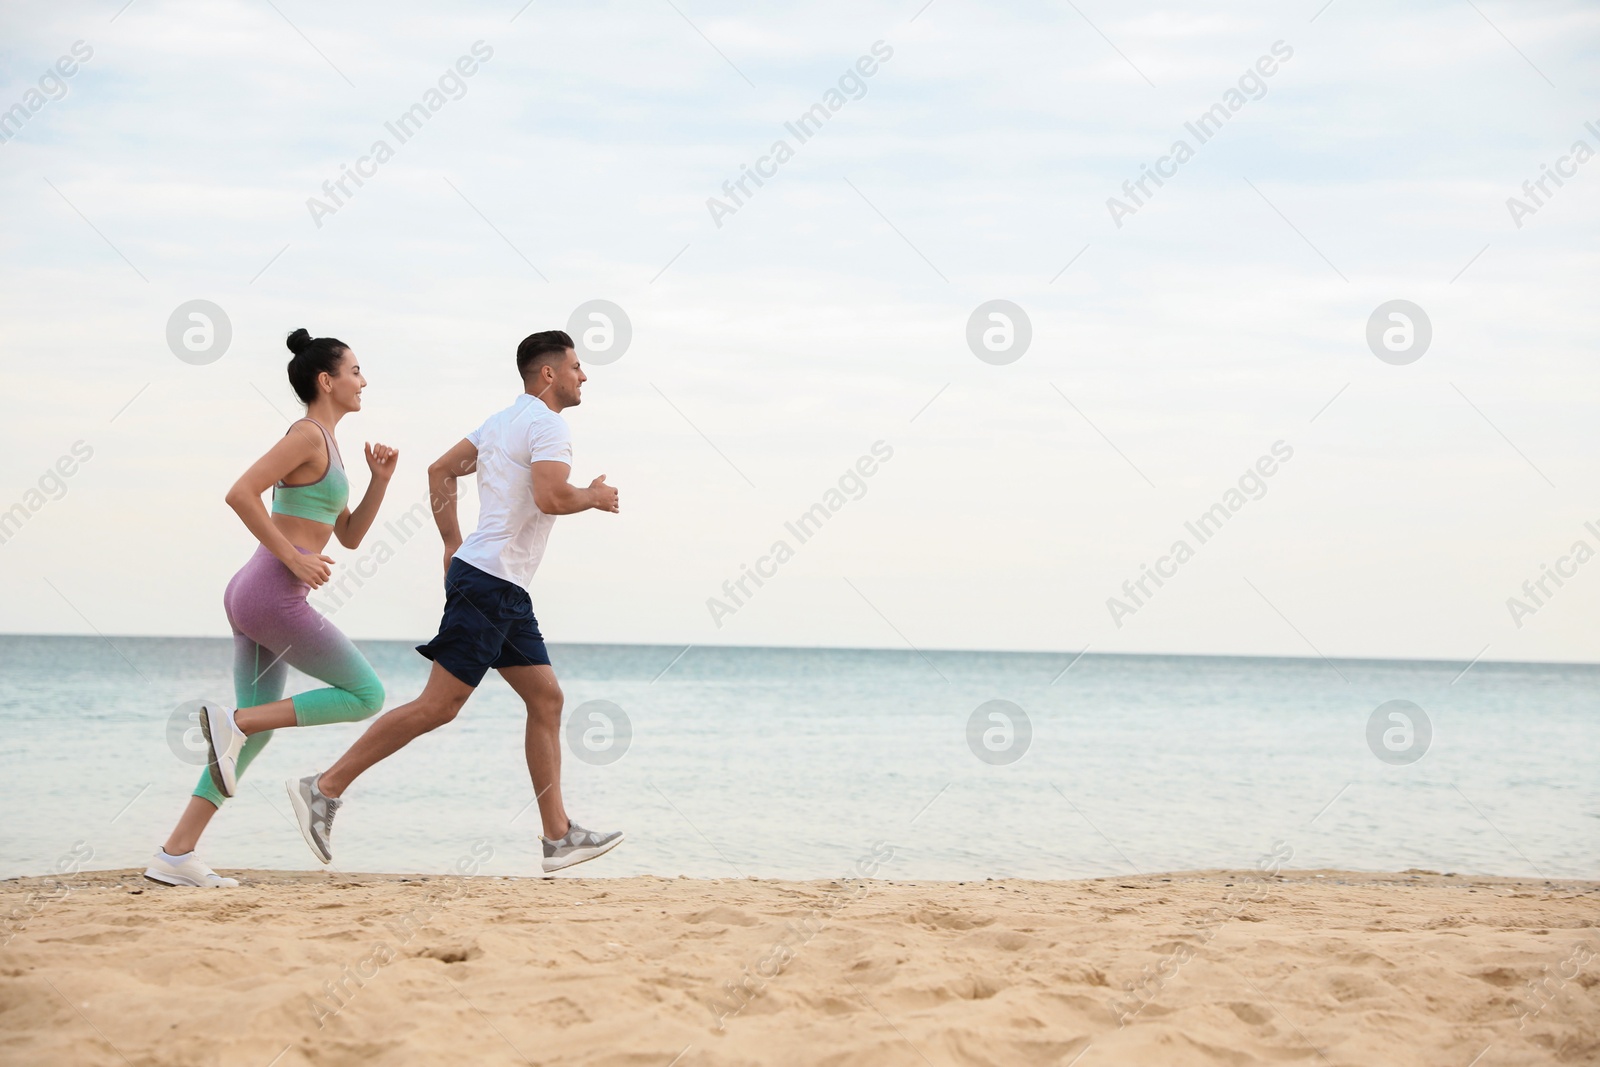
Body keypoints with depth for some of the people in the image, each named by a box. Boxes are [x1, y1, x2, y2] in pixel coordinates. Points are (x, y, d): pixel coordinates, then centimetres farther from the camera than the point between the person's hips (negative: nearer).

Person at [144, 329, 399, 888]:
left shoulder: (324, 443, 21)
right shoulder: (307, 435, -9)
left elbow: (349, 535, 24)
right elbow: (240, 493, -20)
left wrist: (380, 480, 10)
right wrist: (294, 559, -18)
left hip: (253, 594, 10)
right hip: (273, 595, -10)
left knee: (255, 731, 9)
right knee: (366, 695, -3)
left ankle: (176, 854, 5)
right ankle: (231, 720, -9)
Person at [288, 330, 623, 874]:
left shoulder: (503, 420, 18)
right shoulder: (547, 423, -10)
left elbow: (441, 470, 20)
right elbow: (550, 496, -25)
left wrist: (454, 546, 21)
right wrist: (593, 497, -5)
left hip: (504, 590, 11)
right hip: (490, 582, -11)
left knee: (546, 699, 8)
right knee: (438, 706, -11)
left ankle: (559, 837, 7)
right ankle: (324, 789, -9)